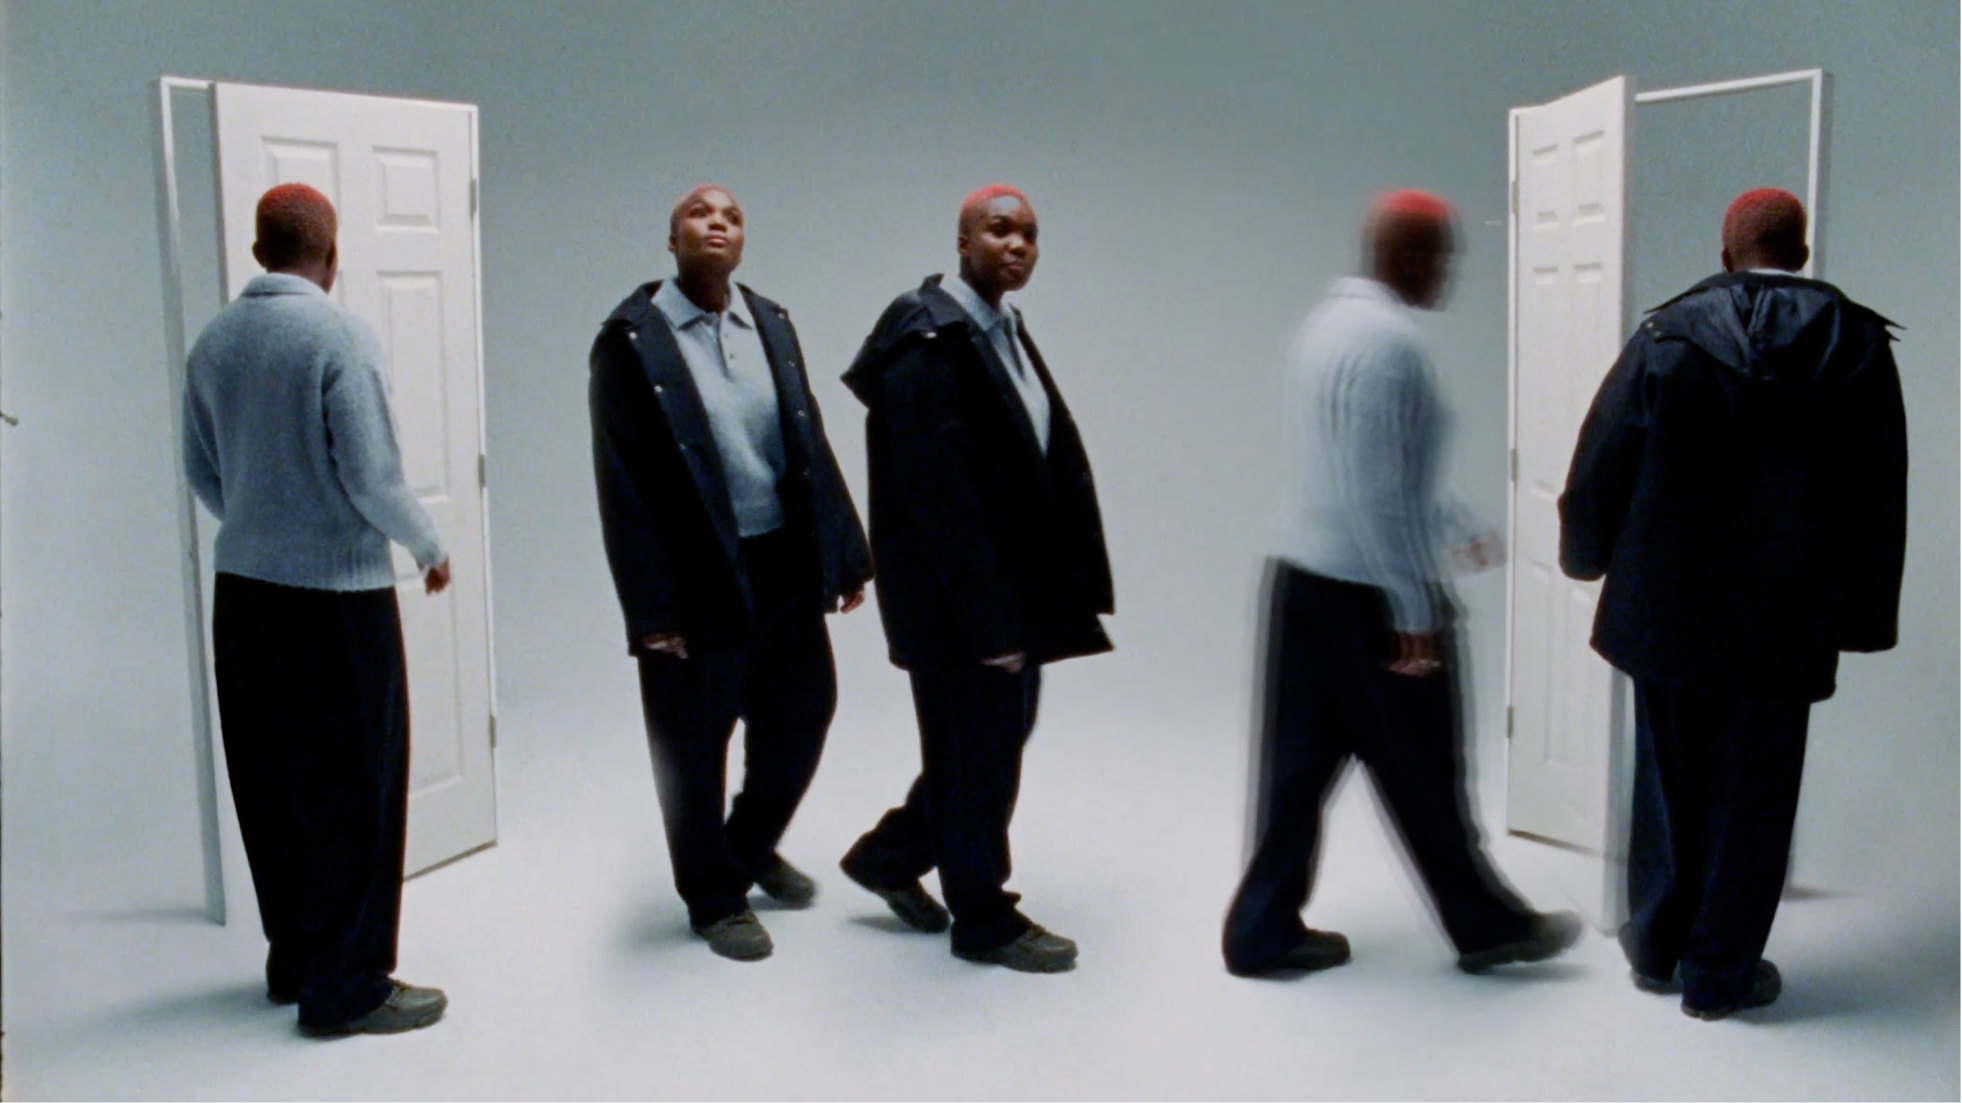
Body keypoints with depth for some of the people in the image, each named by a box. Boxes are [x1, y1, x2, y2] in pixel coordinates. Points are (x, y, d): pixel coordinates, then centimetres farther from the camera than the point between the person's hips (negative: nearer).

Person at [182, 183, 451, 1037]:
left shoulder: (213, 342, 5)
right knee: (354, 788, 2)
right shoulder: (341, 339, -15)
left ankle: (294, 958, 26)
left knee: (271, 780, 15)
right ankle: (346, 986, 8)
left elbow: (202, 472, 13)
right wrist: (429, 548, 0)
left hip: (243, 588, 7)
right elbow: (373, 479, -17)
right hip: (336, 592, -7)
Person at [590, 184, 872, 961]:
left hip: (786, 567, 5)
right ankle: (715, 897, 29)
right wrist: (652, 609, -14)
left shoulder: (771, 324, 8)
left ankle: (754, 846, 43)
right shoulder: (632, 339, -9)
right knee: (694, 749, 9)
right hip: (698, 579, -5)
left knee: (802, 715, 17)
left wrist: (844, 554, 6)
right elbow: (623, 483, -11)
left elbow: (812, 444, 9)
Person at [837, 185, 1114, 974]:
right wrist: (987, 618, -22)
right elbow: (939, 496, -22)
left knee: (1001, 738, 20)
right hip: (957, 601, -9)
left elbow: (1057, 461, 8)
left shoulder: (1007, 334, 10)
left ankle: (892, 855, 38)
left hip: (1017, 588, 9)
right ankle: (983, 920, 25)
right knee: (977, 754, 6)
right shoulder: (927, 345, -19)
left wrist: (1071, 584, 4)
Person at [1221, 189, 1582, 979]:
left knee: (1301, 759, 11)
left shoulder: (1328, 322, 12)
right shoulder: (1391, 339, -18)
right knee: (1420, 768, 6)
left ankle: (1265, 930, 16)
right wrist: (1416, 610, -18)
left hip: (1303, 574, 9)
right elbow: (1380, 490, -22)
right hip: (1367, 589, -9)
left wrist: (1449, 524, 28)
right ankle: (1484, 924, 23)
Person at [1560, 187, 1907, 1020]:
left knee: (1668, 780, 15)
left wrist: (1589, 556, 14)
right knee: (1752, 792, 9)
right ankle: (1721, 972, 18)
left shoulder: (1669, 336, -7)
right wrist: (1861, 616, 9)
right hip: (1784, 620, 0)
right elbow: (1880, 496, 1)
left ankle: (1658, 947, 27)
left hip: (1669, 607, 0)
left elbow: (1604, 460, -2)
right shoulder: (1859, 347, -2)